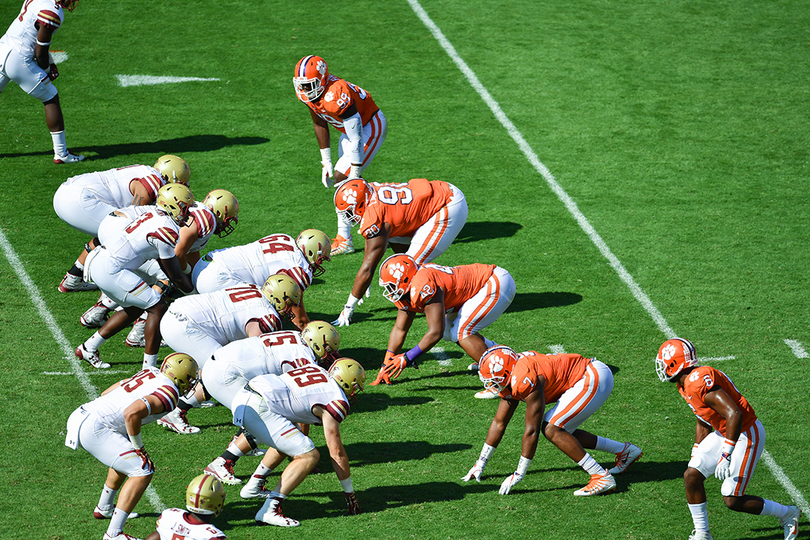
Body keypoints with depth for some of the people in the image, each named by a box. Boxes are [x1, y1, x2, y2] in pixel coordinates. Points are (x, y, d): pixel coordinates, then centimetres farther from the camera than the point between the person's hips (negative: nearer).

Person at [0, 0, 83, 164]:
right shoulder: (53, 14, -20)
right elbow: (40, 52, -11)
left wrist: (51, 63, 19)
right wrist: (47, 71, 8)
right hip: (18, 61, -8)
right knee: (51, 99, 7)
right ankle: (61, 154, 12)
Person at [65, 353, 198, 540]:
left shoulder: (151, 373, 16)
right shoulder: (169, 393, -10)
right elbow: (132, 413, -27)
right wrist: (138, 445, -10)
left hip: (80, 416, 9)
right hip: (95, 429, -9)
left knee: (127, 459, 29)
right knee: (143, 471, -9)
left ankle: (104, 509, 44)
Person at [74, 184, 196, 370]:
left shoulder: (155, 214, 12)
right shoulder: (166, 231, -16)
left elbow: (165, 261, 23)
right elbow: (176, 276, -5)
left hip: (97, 261, 10)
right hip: (110, 270, -10)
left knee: (134, 308, 24)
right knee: (158, 308, -4)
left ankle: (88, 348, 31)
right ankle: (149, 368, 0)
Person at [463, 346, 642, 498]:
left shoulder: (525, 380, -24)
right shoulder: (510, 380, 7)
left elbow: (532, 431, -21)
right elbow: (499, 423, 17)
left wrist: (519, 474, -15)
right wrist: (480, 464, 19)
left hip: (594, 379, -10)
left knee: (552, 430, -14)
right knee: (562, 431, 14)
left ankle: (602, 477, -16)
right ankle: (624, 450, 23)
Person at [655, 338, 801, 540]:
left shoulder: (700, 382, -27)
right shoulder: (685, 384, 6)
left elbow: (734, 415, -33)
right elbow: (703, 424, 21)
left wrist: (726, 456, -30)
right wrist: (695, 456, 25)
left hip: (746, 435, -10)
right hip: (724, 433, 10)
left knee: (733, 500, -6)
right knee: (691, 476, 3)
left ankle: (787, 514, 13)